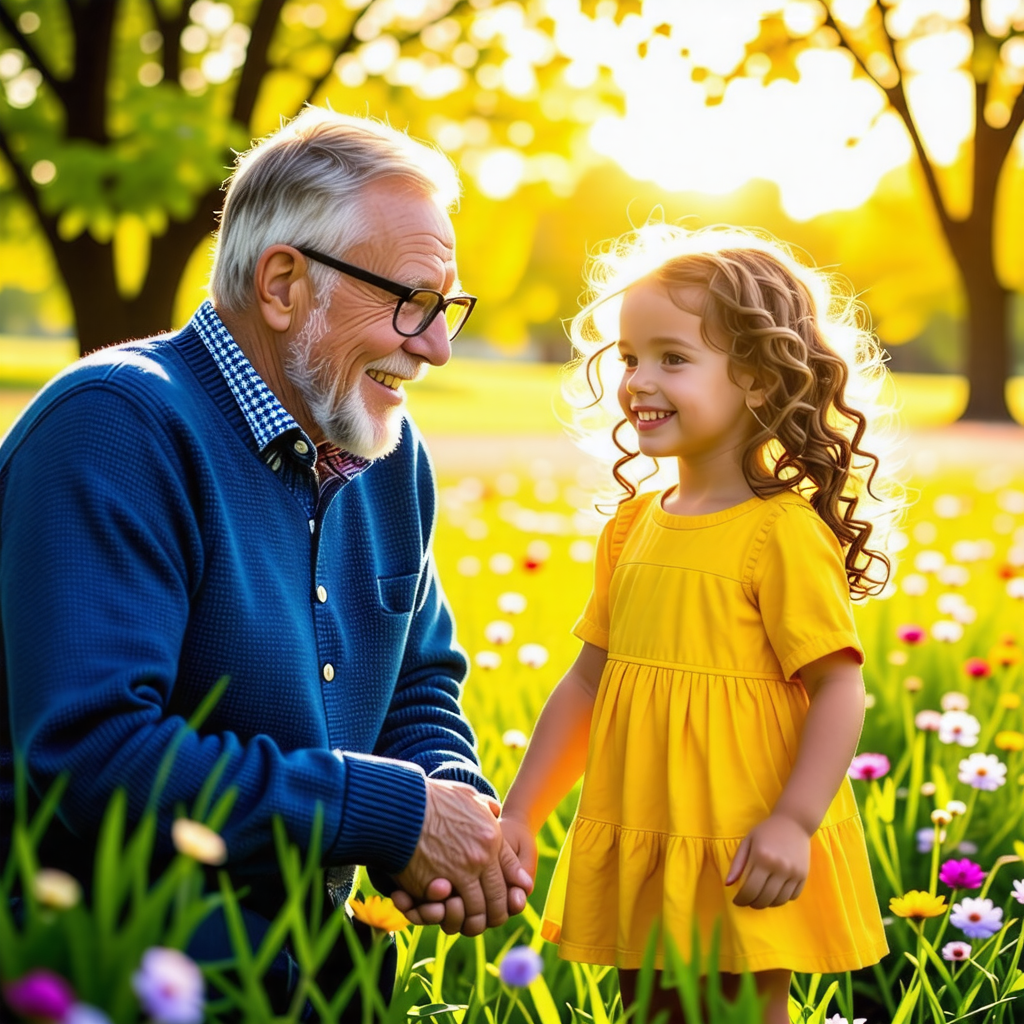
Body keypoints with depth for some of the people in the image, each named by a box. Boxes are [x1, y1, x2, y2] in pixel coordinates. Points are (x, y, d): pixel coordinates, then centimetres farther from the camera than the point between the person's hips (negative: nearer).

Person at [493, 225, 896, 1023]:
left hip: (744, 863, -6)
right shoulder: (632, 528, 8)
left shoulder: (782, 533, -13)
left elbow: (839, 688, -13)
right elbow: (586, 684, 13)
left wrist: (794, 822, -22)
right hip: (632, 853, 7)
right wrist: (519, 815, 11)